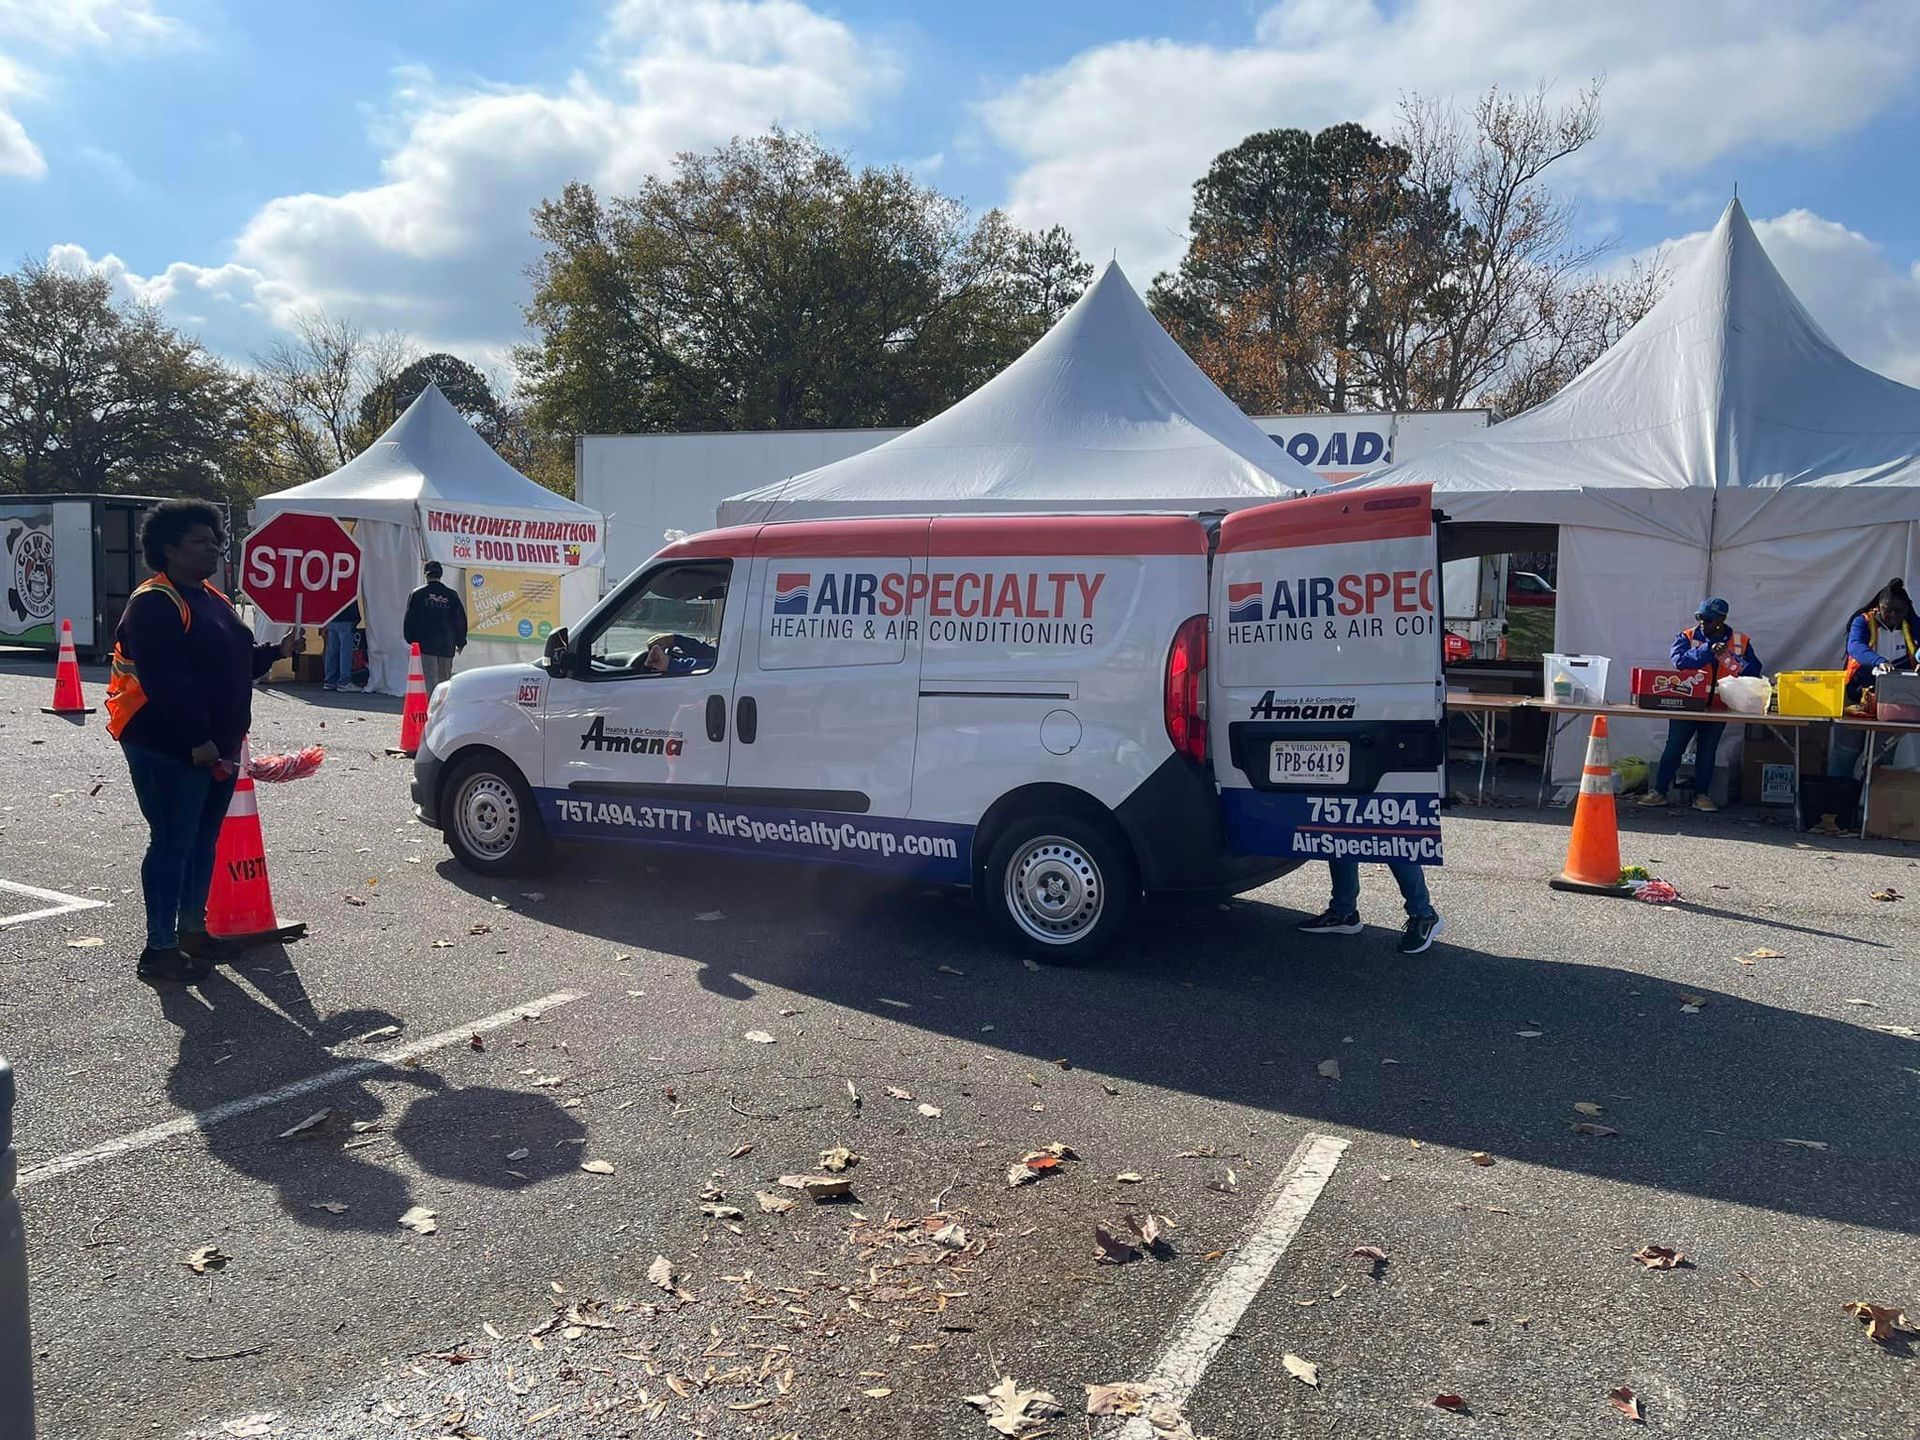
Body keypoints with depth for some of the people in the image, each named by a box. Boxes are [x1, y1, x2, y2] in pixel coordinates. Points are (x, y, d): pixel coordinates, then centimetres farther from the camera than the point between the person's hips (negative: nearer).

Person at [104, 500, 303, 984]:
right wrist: (196, 741, -27)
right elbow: (165, 681, -24)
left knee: (203, 840, 15)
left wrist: (277, 651, 10)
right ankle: (160, 948, 3)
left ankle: (193, 931, 27)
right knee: (172, 843, -5)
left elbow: (233, 666, 24)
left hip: (217, 747, 9)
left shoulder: (213, 600, 16)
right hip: (169, 750, -9)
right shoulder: (153, 604, -14)